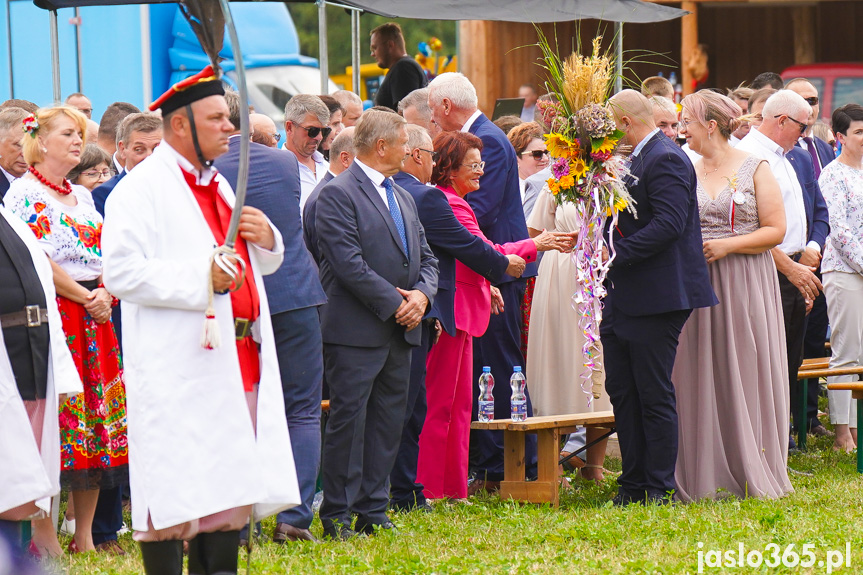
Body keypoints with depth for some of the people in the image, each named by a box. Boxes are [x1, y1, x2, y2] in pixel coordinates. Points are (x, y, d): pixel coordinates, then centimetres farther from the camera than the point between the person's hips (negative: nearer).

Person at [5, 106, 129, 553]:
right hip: (52, 311, -8)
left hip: (94, 312, 8)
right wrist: (84, 297, -11)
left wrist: (105, 294, -3)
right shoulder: (24, 192, -5)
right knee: (53, 414, -10)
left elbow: (104, 255, 17)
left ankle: (84, 536, 9)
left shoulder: (83, 195, 19)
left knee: (98, 416, 5)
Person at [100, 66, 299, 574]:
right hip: (180, 367, -8)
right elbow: (122, 272, -17)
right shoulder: (141, 189, -7)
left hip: (238, 358, 9)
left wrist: (266, 238, 5)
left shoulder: (219, 185, 20)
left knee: (229, 487, 11)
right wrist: (201, 276, -24)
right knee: (176, 492, -9)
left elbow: (266, 264, 29)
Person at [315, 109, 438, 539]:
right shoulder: (338, 194, -10)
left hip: (400, 329, 8)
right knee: (348, 421, -6)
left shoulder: (403, 198, 19)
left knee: (388, 422, 9)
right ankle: (337, 516, -1)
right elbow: (349, 263, -17)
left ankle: (373, 512, 14)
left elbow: (426, 257, 18)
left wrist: (421, 294, -3)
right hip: (355, 331, -8)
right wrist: (394, 303, -15)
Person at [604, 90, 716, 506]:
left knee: (654, 396, -4)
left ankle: (659, 488, 1)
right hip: (623, 298, 10)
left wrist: (617, 253, -21)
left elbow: (669, 223, -24)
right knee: (620, 390, 12)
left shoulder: (666, 160, -14)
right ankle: (633, 483, 19)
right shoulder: (634, 160, 16)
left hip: (656, 298, -10)